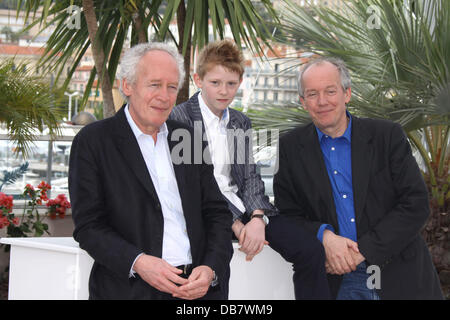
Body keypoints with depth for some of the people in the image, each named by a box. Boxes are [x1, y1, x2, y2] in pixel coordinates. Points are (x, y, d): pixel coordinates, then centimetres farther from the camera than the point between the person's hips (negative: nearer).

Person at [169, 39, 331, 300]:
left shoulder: (241, 122, 17)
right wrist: (234, 224, -15)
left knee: (311, 250, -11)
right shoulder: (179, 118, -3)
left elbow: (250, 176, 11)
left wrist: (257, 218, -10)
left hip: (240, 206, 6)